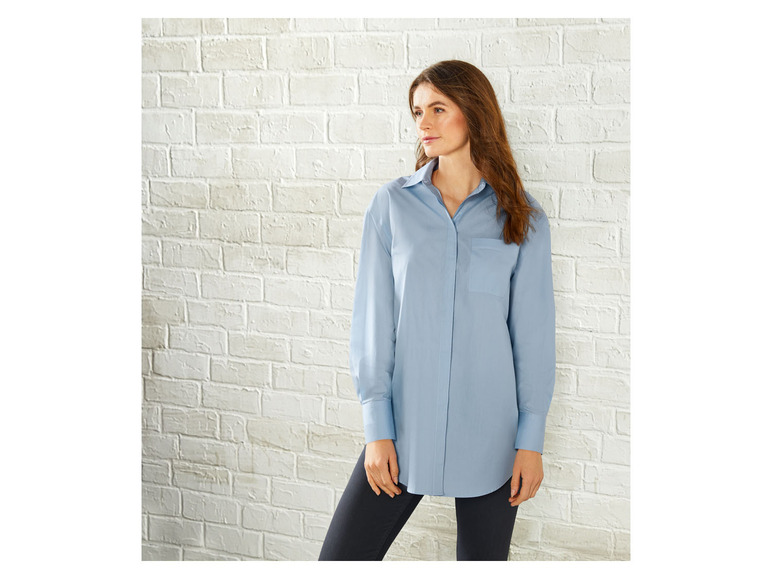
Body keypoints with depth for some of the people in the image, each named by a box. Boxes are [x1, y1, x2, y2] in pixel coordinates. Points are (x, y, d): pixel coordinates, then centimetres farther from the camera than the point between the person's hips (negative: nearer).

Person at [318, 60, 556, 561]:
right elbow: (373, 318, 0)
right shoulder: (392, 205, 1)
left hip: (489, 432, 0)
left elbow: (533, 331, 1)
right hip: (405, 425, 1)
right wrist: (377, 428, -4)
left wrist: (531, 439, -2)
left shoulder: (522, 218, 1)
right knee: (341, 559, 0)